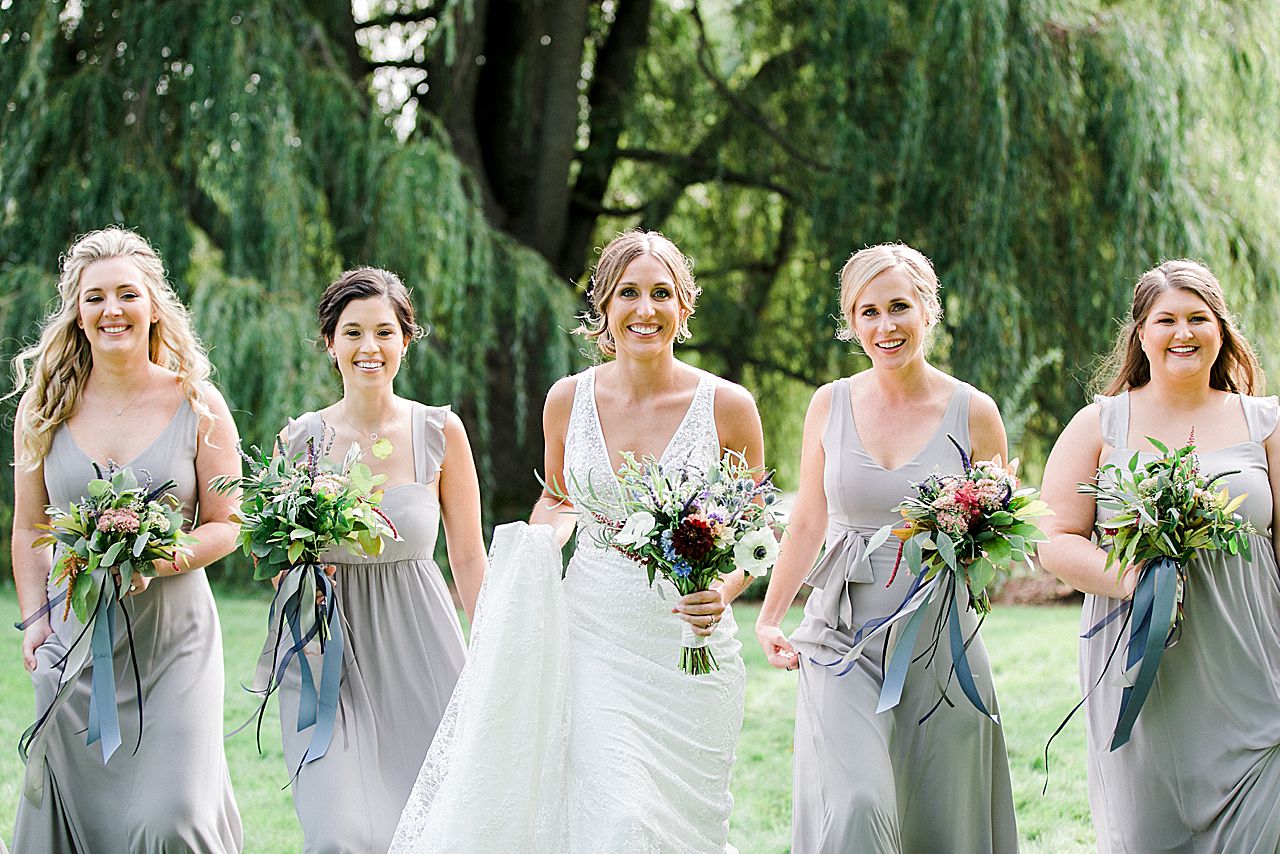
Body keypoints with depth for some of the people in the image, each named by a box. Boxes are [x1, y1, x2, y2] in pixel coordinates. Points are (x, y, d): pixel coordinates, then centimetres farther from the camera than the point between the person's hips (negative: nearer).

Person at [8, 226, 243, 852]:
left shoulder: (197, 405, -2)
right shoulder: (44, 407, 4)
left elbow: (224, 525, 1)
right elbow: (29, 530, 11)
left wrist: (158, 560, -17)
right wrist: (34, 619, 1)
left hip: (172, 638, -2)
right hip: (76, 638, 2)